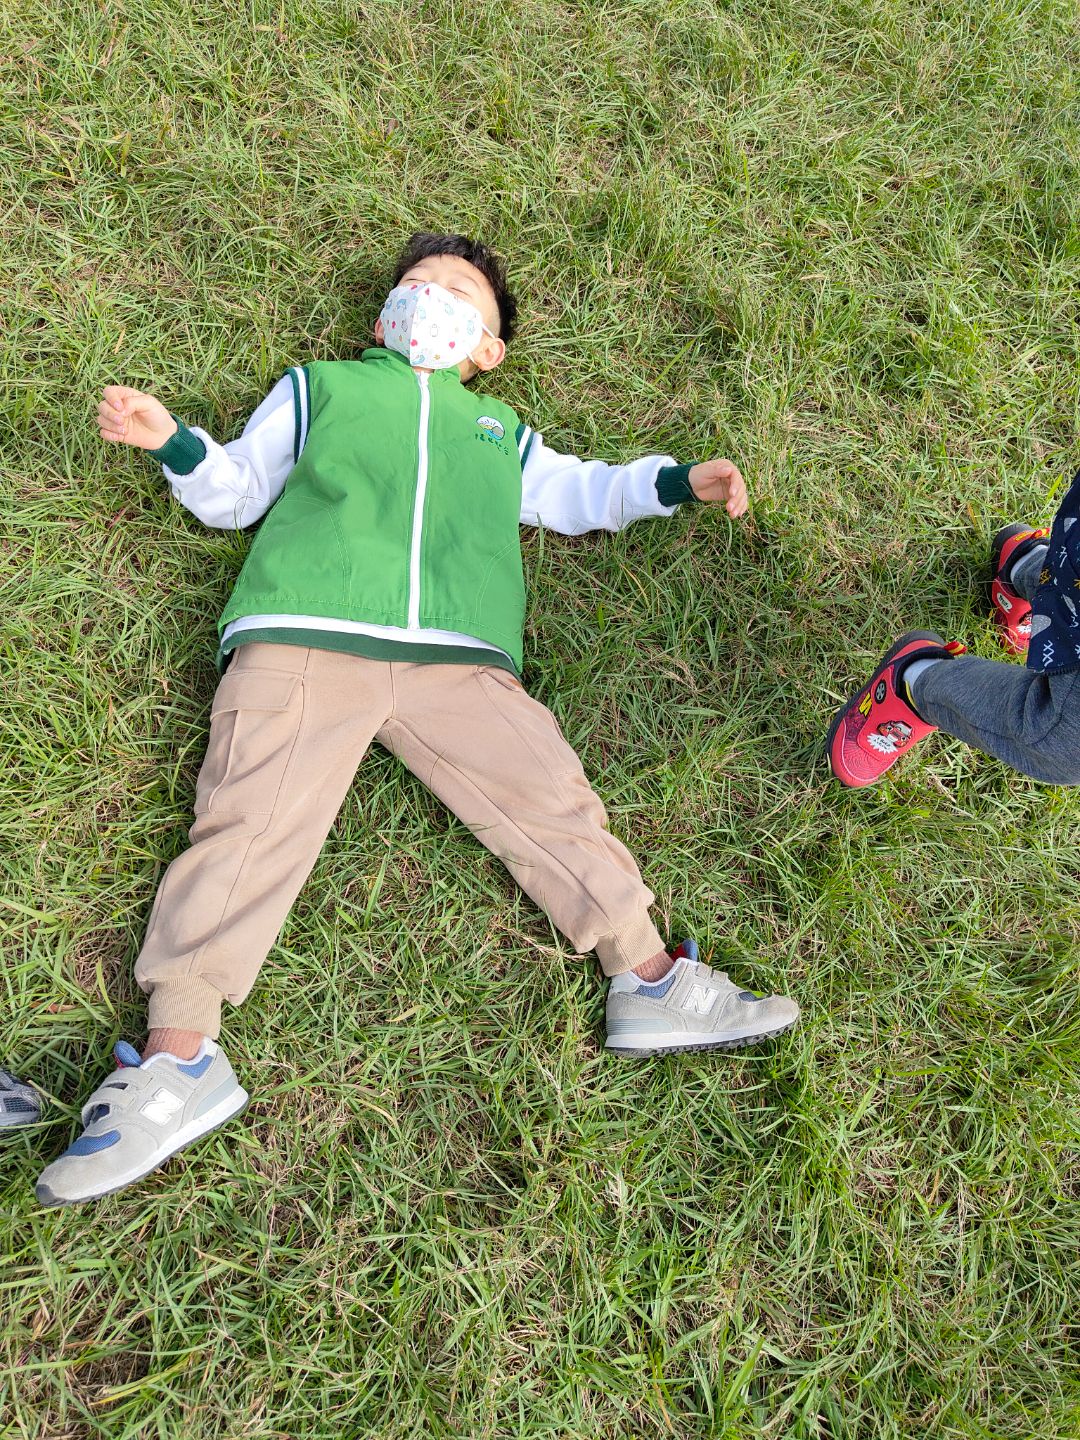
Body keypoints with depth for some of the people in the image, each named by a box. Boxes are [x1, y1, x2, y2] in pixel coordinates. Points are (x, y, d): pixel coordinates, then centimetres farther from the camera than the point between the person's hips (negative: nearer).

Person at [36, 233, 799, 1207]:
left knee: (551, 797, -12)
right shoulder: (319, 387, 30)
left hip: (459, 661, 2)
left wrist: (680, 481, 25)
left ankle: (649, 981, -6)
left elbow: (578, 494, 40)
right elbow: (236, 494, 29)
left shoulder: (500, 432, 36)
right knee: (251, 821, -15)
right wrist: (173, 443, 9)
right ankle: (178, 1058, -16)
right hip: (301, 643, -1)